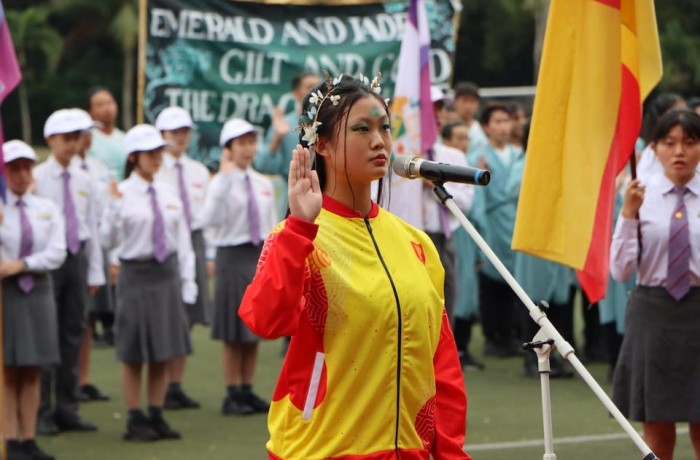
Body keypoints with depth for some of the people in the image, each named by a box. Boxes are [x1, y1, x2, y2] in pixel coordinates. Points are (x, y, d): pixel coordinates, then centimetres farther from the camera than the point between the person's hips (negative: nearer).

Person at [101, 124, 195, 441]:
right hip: (136, 275, -5)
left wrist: (187, 282, 7)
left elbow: (183, 240, 11)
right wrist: (114, 208, -26)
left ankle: (156, 416, 17)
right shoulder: (123, 195, -7)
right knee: (134, 353, 2)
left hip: (167, 273, 5)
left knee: (162, 353, 9)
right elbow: (108, 241, -12)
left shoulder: (169, 196, 7)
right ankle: (135, 420, 9)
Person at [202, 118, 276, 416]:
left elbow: (272, 227, 14)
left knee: (254, 327, 9)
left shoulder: (264, 184, 8)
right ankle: (233, 394, 7)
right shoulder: (222, 182, -9)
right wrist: (226, 176, -28)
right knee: (234, 333, 0)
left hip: (261, 256, 5)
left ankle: (247, 391, 17)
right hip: (233, 256, -5)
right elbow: (211, 219, -27)